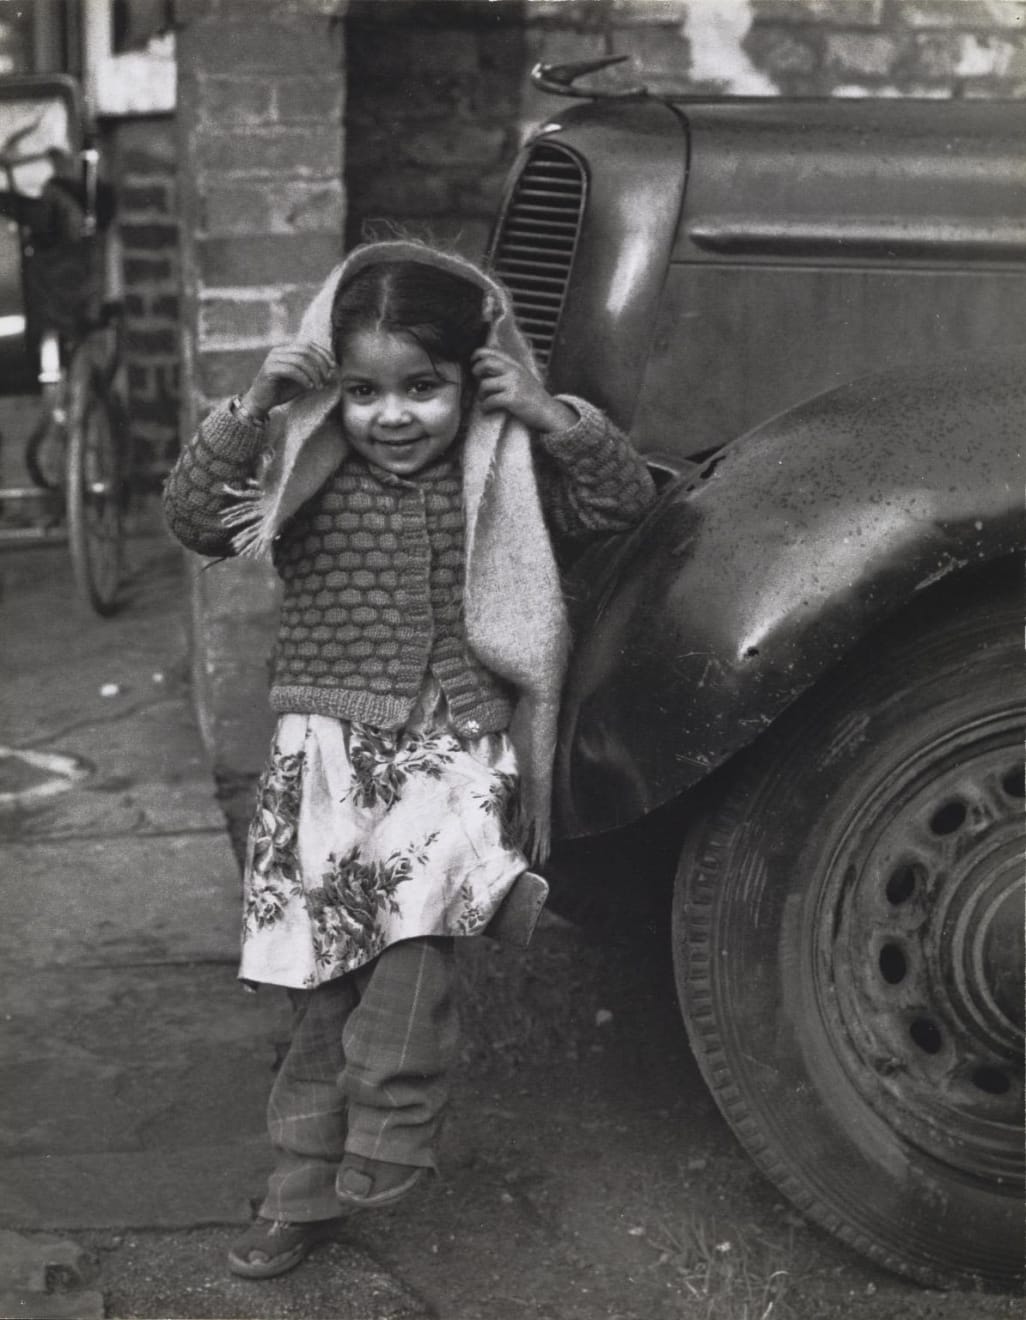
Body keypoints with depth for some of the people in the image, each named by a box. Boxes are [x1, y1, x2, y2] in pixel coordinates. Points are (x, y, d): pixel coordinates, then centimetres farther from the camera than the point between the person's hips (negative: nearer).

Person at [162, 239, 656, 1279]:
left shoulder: (503, 476, 4)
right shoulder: (305, 468, 2)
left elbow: (623, 501, 1)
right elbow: (194, 519, -7)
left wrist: (554, 420, -11)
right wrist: (246, 414, -17)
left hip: (456, 753, -1)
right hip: (327, 752, 1)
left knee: (417, 931, -25)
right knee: (328, 975, 7)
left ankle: (386, 1140, -8)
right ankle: (306, 1183, 21)